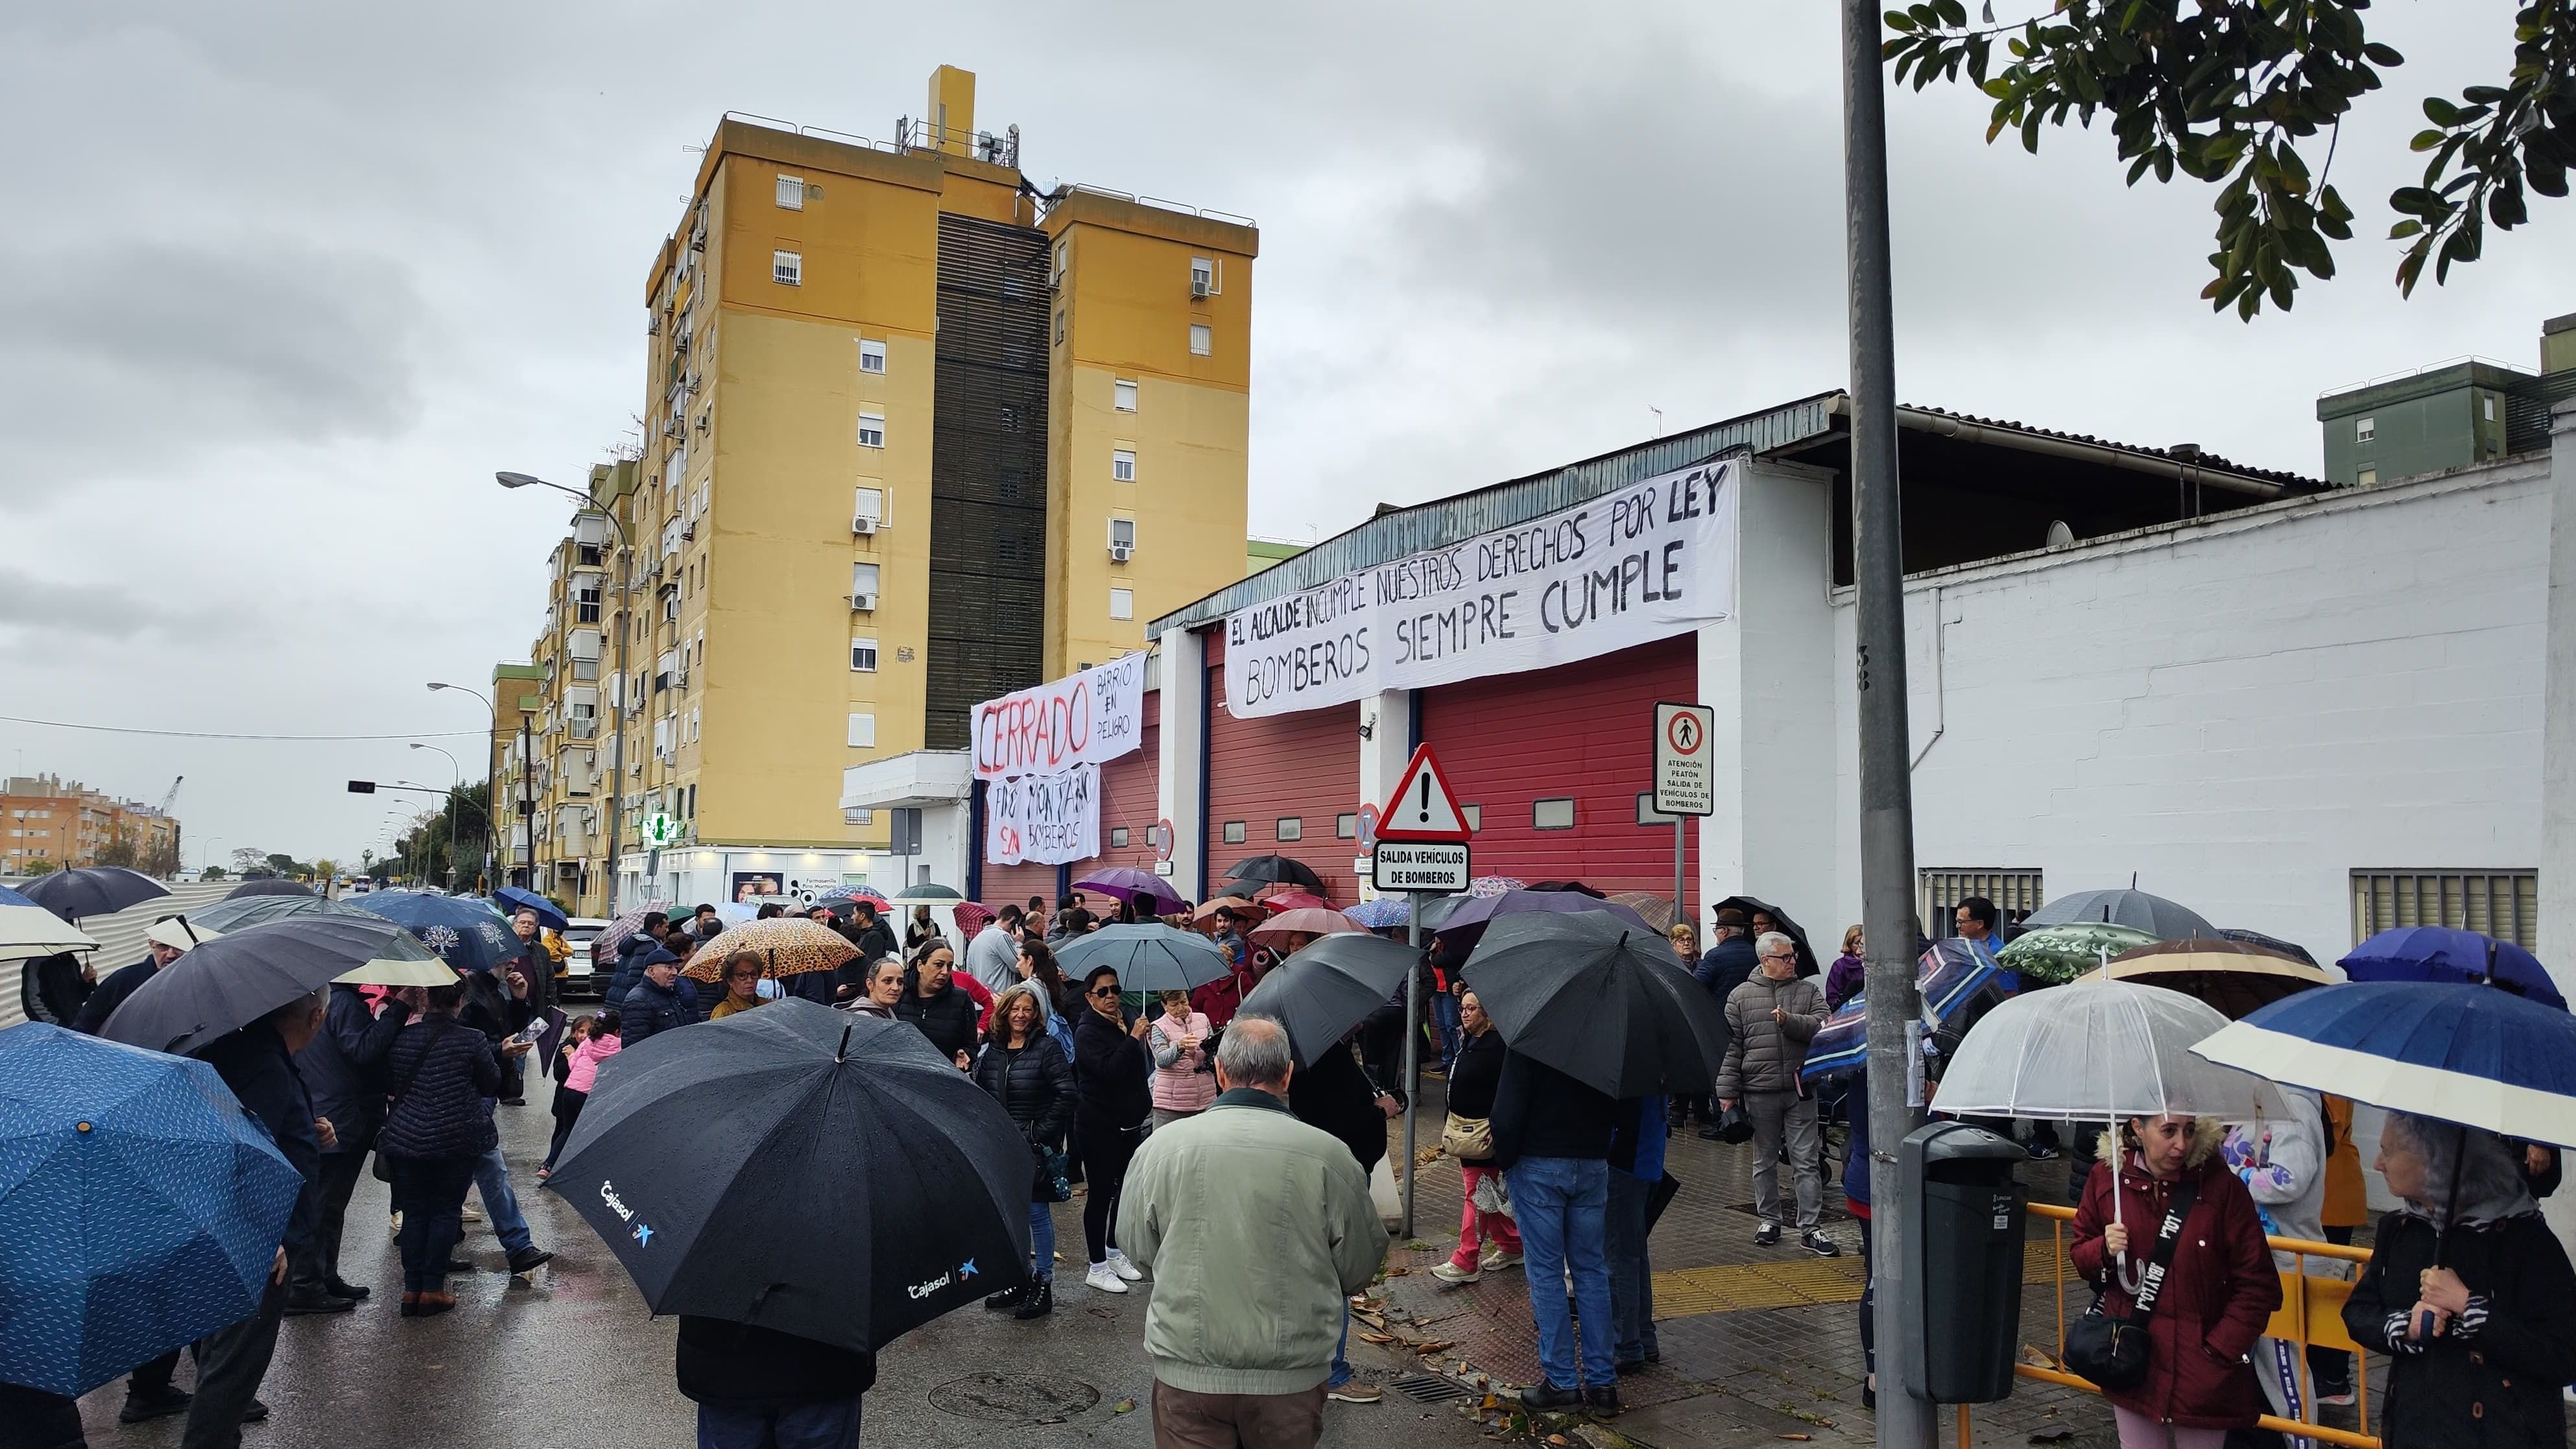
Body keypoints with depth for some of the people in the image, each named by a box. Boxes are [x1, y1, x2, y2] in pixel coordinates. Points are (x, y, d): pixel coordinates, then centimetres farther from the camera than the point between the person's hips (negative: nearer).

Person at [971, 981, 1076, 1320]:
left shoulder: (1047, 1047, -8)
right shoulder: (991, 1049, 8)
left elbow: (1066, 1094, -13)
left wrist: (1042, 1131, -13)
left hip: (1034, 1146, -6)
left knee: (1037, 1212, -2)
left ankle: (1043, 1285, 7)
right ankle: (1020, 1280, 24)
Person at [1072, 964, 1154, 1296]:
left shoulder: (1124, 1024, 9)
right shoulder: (1087, 1032, -13)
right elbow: (1110, 1069, -28)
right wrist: (1133, 1038, -24)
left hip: (1127, 1123, 8)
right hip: (1099, 1126, -8)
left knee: (1124, 1188, 16)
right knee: (1101, 1192, -1)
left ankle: (1114, 1252, 31)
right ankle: (1098, 1268, 8)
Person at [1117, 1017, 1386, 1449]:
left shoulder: (1160, 1147, -9)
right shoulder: (1330, 1157, -12)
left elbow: (1136, 1248, 5)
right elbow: (1360, 1270, -1)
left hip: (1185, 1372, 0)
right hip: (1293, 1376, 0)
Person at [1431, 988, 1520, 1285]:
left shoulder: (1497, 1045, -18)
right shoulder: (1468, 1042, 11)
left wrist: (1492, 1129, -23)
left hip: (1482, 1135, -10)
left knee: (1477, 1194, -4)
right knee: (1486, 1195, 17)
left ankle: (1465, 1262, 0)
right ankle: (1511, 1246, 30)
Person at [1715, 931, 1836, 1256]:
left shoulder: (1808, 991, 7)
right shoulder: (1741, 996, 4)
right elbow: (1731, 1046, 1)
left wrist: (1789, 1021, -21)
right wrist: (1727, 1092, -2)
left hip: (1800, 1090, 0)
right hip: (1759, 1092, 0)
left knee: (1807, 1162, 1)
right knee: (1764, 1162, 11)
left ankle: (1810, 1228, 7)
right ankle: (1769, 1221, 25)